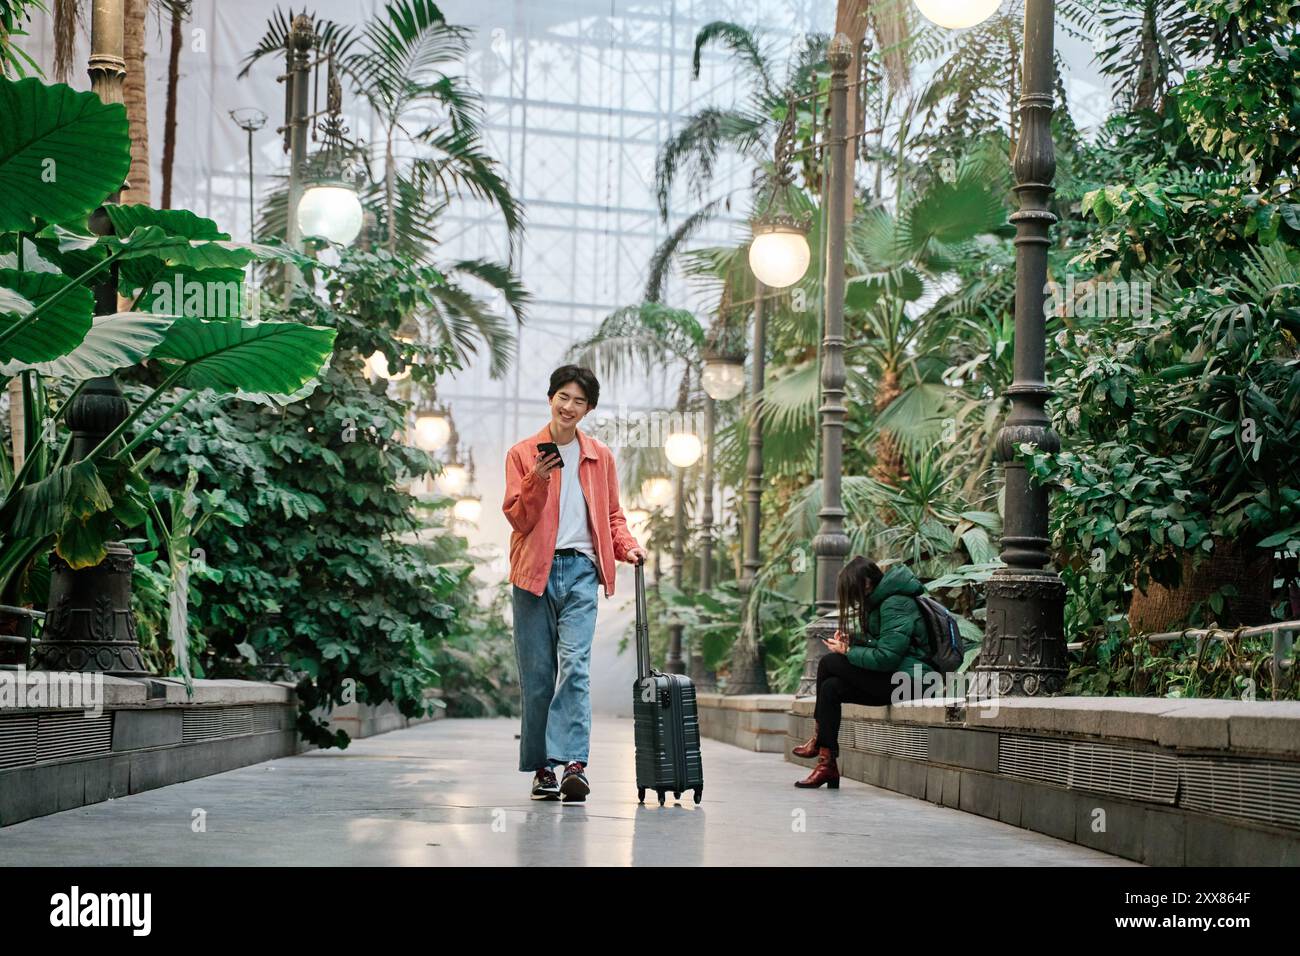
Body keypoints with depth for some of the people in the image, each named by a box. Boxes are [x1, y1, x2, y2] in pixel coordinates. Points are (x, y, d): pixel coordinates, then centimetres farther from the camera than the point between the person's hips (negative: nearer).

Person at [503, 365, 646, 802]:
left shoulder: (600, 456, 14)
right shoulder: (523, 454, 7)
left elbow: (611, 515, 20)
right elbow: (518, 518, 1)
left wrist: (626, 547, 1)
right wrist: (537, 480, -15)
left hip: (580, 569, 0)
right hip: (535, 570, 0)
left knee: (574, 664, -14)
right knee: (536, 673, 2)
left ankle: (572, 763, -21)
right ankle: (542, 767, 8)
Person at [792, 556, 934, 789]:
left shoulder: (895, 604, -16)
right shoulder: (881, 602, 16)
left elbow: (886, 657, -22)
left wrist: (847, 651, -10)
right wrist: (850, 643, 1)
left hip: (906, 679, -10)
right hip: (891, 679, 10)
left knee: (828, 662, -11)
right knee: (830, 688, -4)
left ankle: (818, 738, 6)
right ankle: (828, 765, -5)